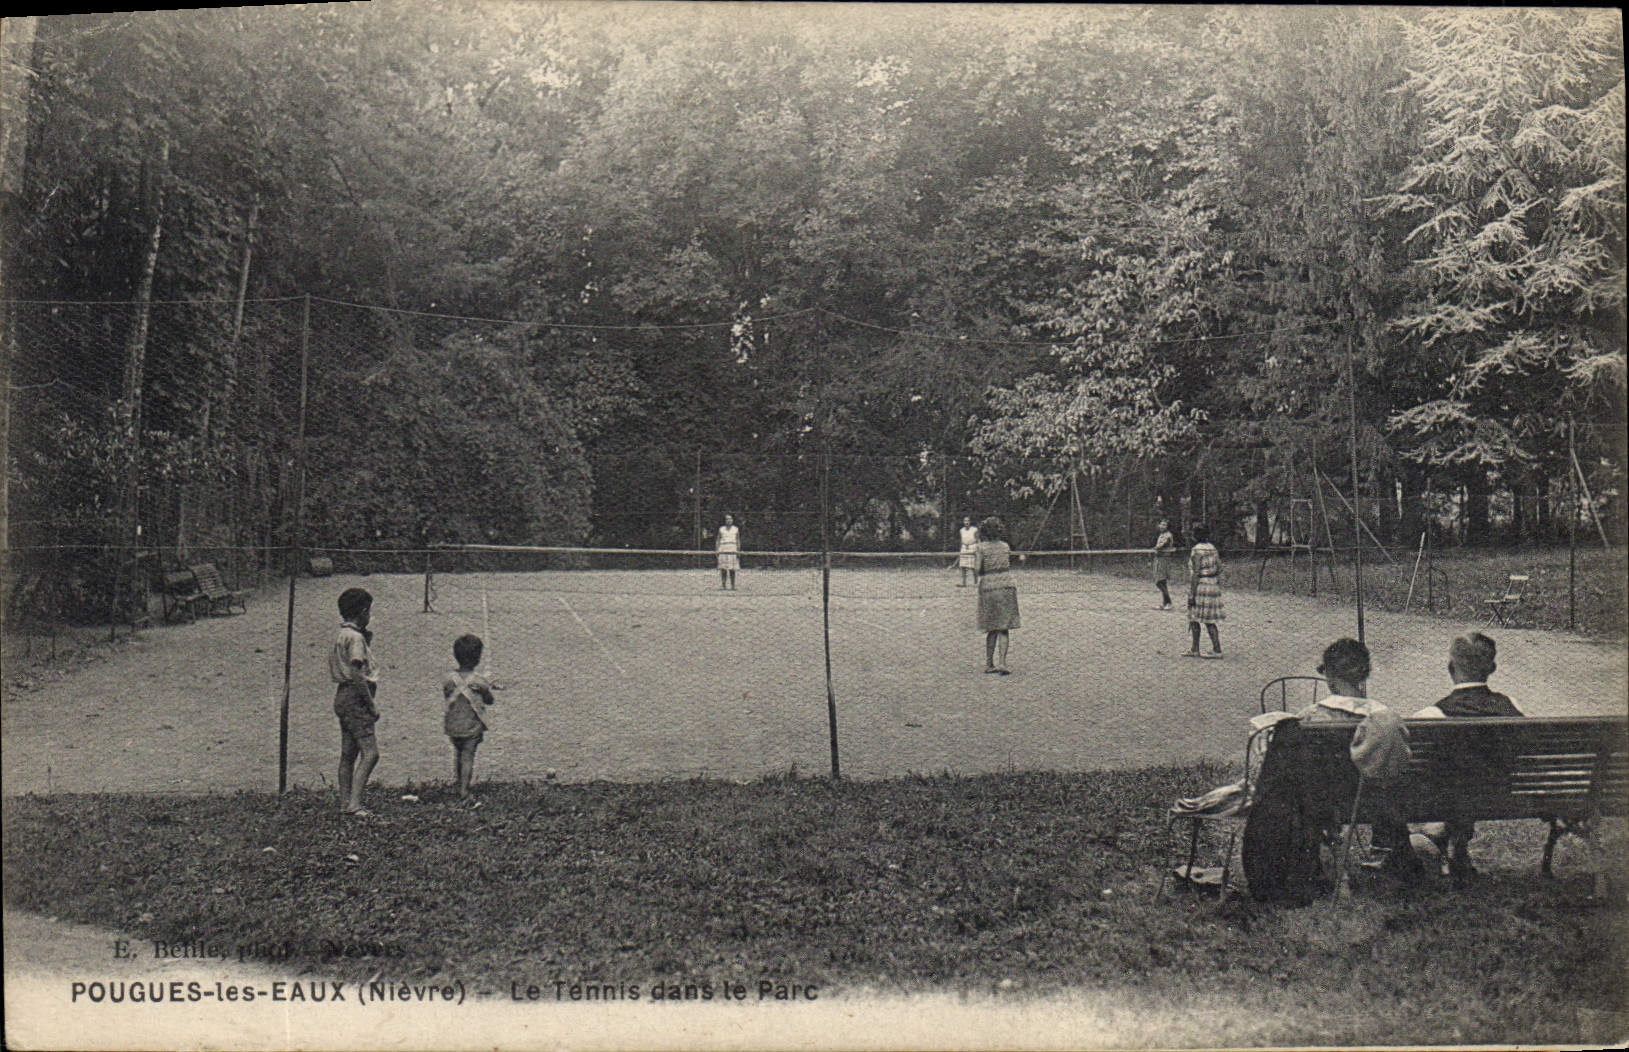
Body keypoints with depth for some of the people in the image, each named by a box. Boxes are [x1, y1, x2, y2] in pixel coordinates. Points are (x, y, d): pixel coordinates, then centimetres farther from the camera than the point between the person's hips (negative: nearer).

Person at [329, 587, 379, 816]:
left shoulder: (342, 635, 16)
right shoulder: (355, 637, -15)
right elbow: (357, 675, -21)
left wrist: (367, 637, 14)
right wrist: (372, 705, -16)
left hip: (343, 698, 10)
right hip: (355, 699, -10)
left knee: (348, 753, 12)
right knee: (370, 752, -12)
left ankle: (345, 803, 16)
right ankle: (354, 803, -16)